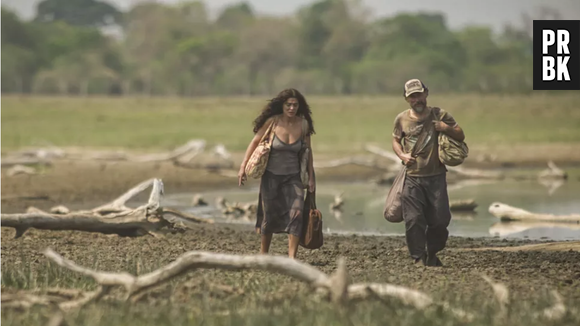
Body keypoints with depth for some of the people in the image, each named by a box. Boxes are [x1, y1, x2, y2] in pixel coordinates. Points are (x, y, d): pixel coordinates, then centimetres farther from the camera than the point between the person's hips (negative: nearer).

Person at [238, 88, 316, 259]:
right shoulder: (272, 122, -12)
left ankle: (292, 257, -18)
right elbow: (255, 142, -3)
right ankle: (263, 252, 31)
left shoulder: (303, 124, -7)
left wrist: (311, 177, 6)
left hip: (293, 176, 1)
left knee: (296, 212, -17)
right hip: (271, 175, -1)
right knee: (269, 215, 9)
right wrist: (243, 167, -6)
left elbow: (308, 150, 4)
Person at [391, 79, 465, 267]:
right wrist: (402, 155, -2)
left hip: (436, 176, 0)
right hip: (412, 178, 0)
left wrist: (447, 128, -14)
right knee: (413, 220, -8)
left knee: (440, 219, 1)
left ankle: (432, 254, 23)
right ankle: (418, 258, 2)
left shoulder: (440, 116, 2)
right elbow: (395, 140, 18)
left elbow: (461, 136, 7)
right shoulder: (401, 119, 3)